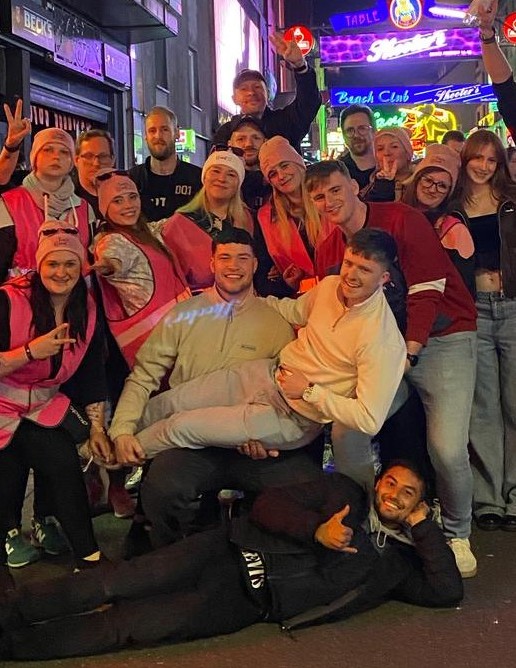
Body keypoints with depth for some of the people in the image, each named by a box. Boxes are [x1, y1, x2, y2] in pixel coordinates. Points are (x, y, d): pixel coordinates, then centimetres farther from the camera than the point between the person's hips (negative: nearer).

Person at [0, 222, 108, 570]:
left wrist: (97, 427, 5)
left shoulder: (87, 309, 1)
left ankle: (44, 522, 3)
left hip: (45, 405, 4)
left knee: (62, 460, -20)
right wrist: (32, 351, -28)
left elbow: (93, 373, 7)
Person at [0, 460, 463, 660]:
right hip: (229, 552, 1)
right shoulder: (345, 493, 14)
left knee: (130, 625, -19)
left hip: (246, 602, -1)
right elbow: (267, 504, 5)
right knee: (114, 587, -19)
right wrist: (317, 529, -12)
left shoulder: (396, 562, 16)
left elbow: (448, 592, 1)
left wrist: (424, 523, 1)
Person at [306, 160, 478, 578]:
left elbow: (426, 293, -15)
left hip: (442, 337, -5)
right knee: (345, 430, -13)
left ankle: (457, 534, 11)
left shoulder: (402, 220, -10)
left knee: (447, 448, -18)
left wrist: (406, 353, -24)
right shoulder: (329, 249, 8)